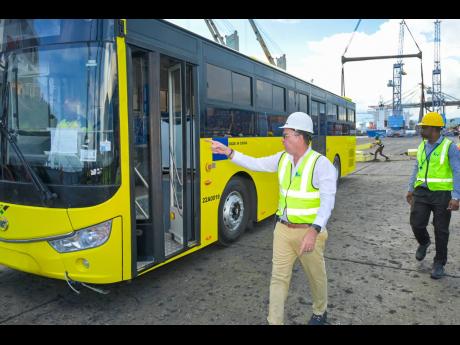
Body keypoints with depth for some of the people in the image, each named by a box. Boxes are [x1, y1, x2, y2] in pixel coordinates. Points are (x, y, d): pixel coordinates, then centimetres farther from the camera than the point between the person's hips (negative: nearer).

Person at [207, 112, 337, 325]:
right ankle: (274, 321, 20)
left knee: (316, 276, 16)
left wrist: (314, 231, -32)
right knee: (278, 277, 8)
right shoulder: (282, 158, 2)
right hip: (283, 229, 5)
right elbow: (256, 164, 10)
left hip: (308, 231, -5)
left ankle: (320, 313, 43)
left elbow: (327, 201, -22)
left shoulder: (321, 164, -17)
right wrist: (229, 152, 3)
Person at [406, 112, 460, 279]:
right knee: (417, 224, 0)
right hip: (422, 192, 4)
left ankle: (439, 263, 20)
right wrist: (410, 189, 14)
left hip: (442, 194, -4)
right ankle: (424, 243, 34)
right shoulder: (422, 146, 7)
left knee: (441, 230, 5)